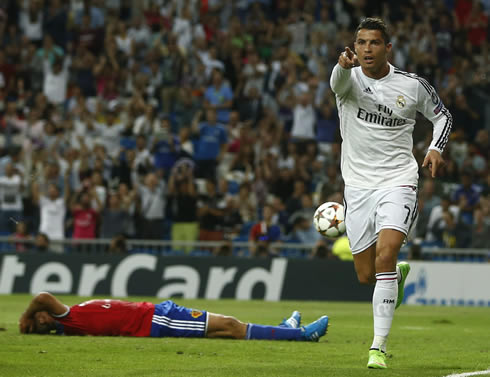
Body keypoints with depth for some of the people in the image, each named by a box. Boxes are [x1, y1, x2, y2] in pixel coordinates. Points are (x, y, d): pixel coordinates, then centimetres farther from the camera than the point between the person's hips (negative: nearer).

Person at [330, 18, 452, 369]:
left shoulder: (413, 85, -1)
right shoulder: (350, 79, -4)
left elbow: (442, 115, 16)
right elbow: (340, 81, -30)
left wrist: (436, 149, -3)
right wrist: (344, 65, -54)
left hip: (398, 183, -2)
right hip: (358, 186, 2)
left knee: (385, 256, -22)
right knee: (366, 275, 7)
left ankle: (379, 346, -19)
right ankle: (399, 274, 46)